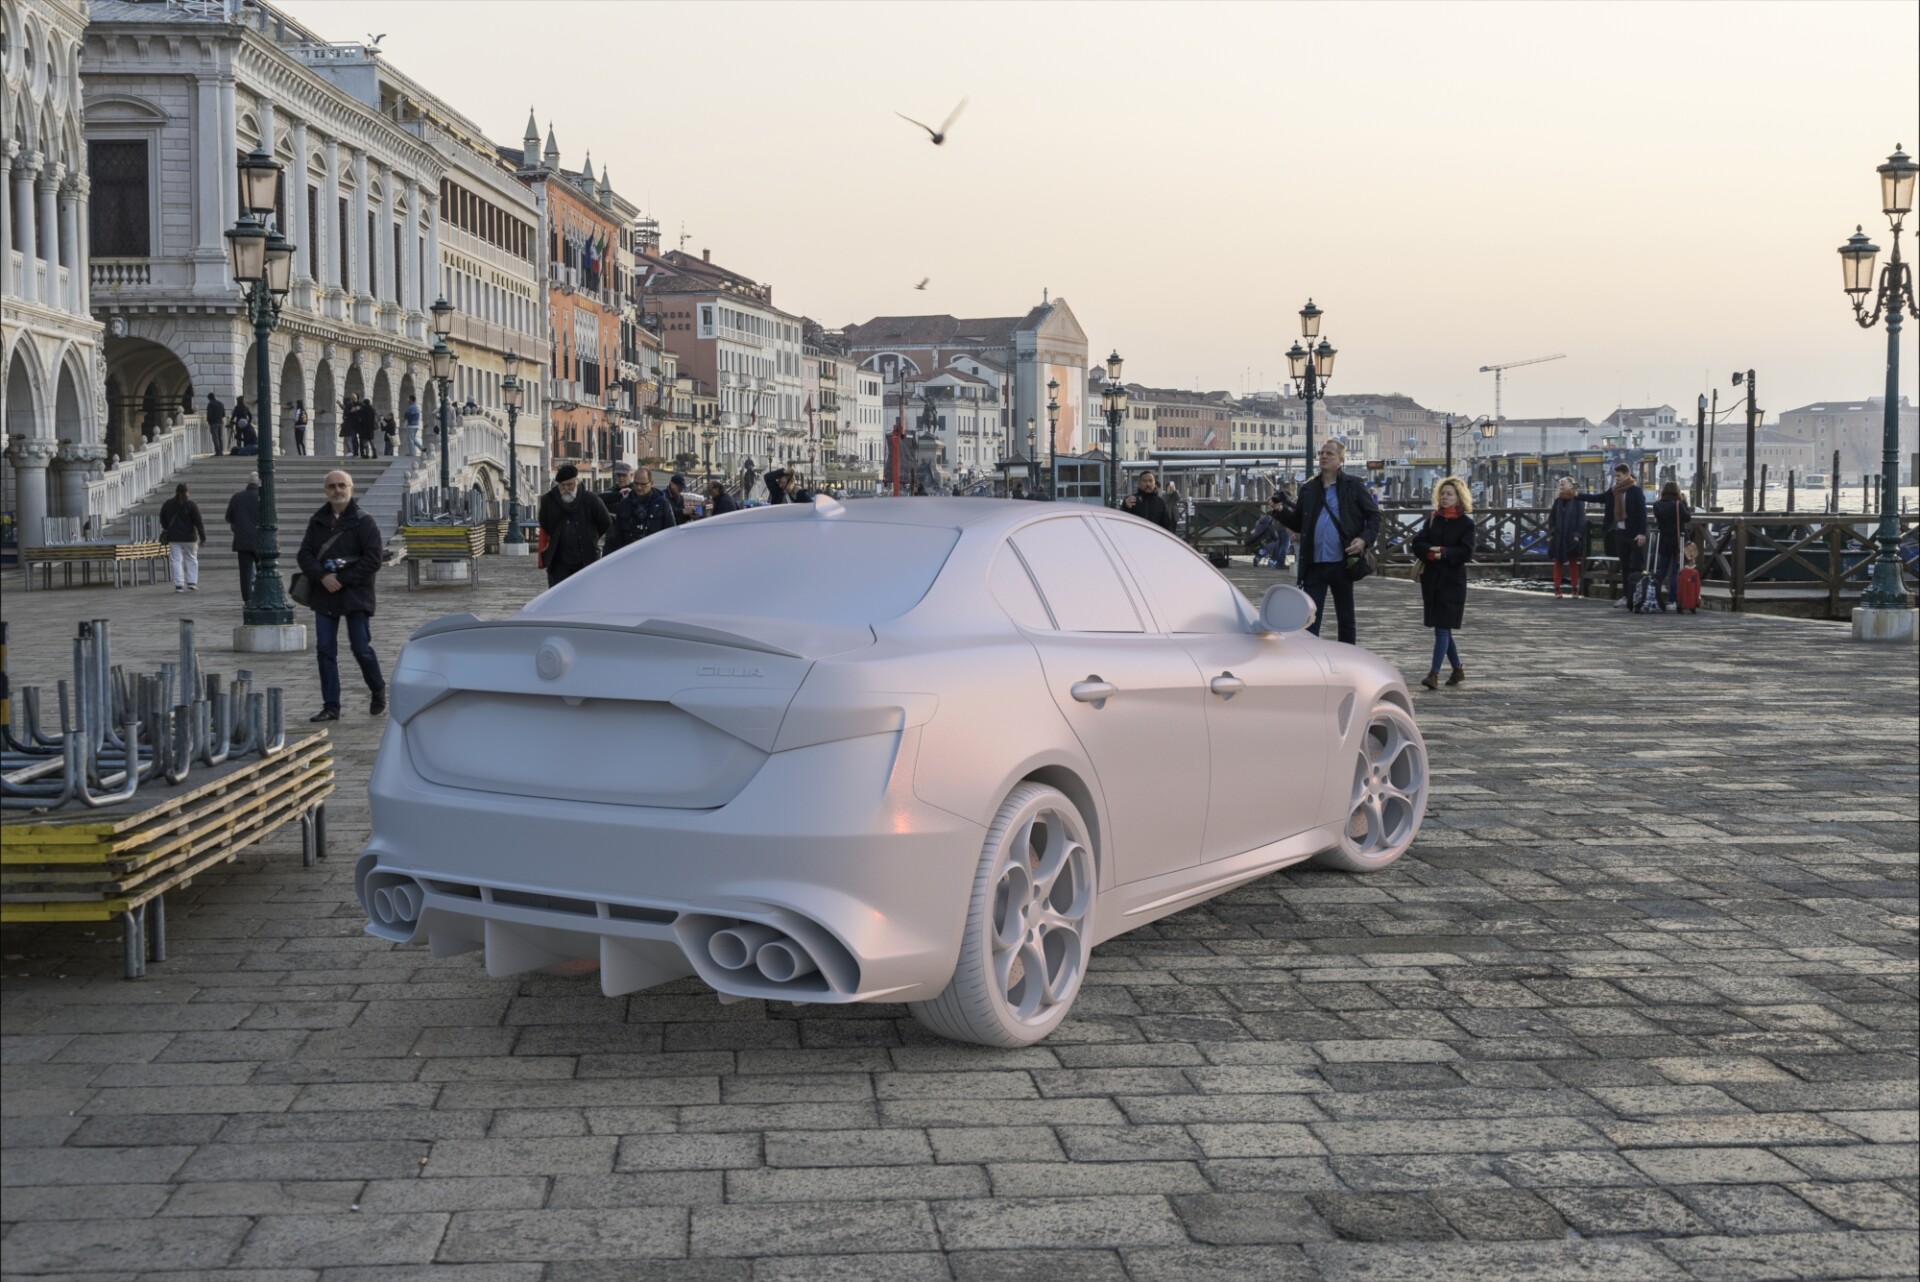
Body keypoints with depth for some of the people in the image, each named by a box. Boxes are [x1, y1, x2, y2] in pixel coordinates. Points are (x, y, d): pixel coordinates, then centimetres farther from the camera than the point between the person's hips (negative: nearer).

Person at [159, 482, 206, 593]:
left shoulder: (167, 504, 3)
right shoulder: (191, 505, -7)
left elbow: (162, 521, 11)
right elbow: (199, 522, -8)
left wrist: (166, 531, 25)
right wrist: (203, 537, -5)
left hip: (174, 538, 2)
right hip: (189, 538, -2)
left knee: (176, 560, 1)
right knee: (191, 559, 10)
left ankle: (179, 584, -6)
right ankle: (192, 583, 8)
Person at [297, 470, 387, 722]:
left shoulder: (364, 523, -4)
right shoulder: (318, 522, 10)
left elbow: (372, 561, -11)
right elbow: (305, 554, 4)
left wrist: (342, 579, -15)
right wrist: (323, 576, -14)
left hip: (355, 595, -4)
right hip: (324, 595, 4)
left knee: (361, 648, -4)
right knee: (325, 651, 2)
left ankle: (378, 691, 23)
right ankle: (331, 707, 8)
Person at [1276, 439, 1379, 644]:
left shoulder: (1353, 486, 0)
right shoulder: (1308, 489, 9)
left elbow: (1374, 515, 2)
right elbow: (1298, 524, 12)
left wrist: (1364, 539, -14)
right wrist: (1282, 512, -6)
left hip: (1341, 564, -2)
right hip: (1314, 565, 2)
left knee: (1346, 620, 11)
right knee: (1310, 620, -2)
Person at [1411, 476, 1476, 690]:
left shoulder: (1466, 523, -1)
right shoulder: (1433, 519, 12)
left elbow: (1466, 552, -11)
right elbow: (1417, 544, 2)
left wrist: (1444, 552, -19)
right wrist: (1430, 551, -17)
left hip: (1452, 580, -5)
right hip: (1431, 579, 5)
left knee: (1442, 627, -11)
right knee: (1442, 627, 12)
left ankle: (1434, 674, -15)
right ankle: (1458, 670, 26)